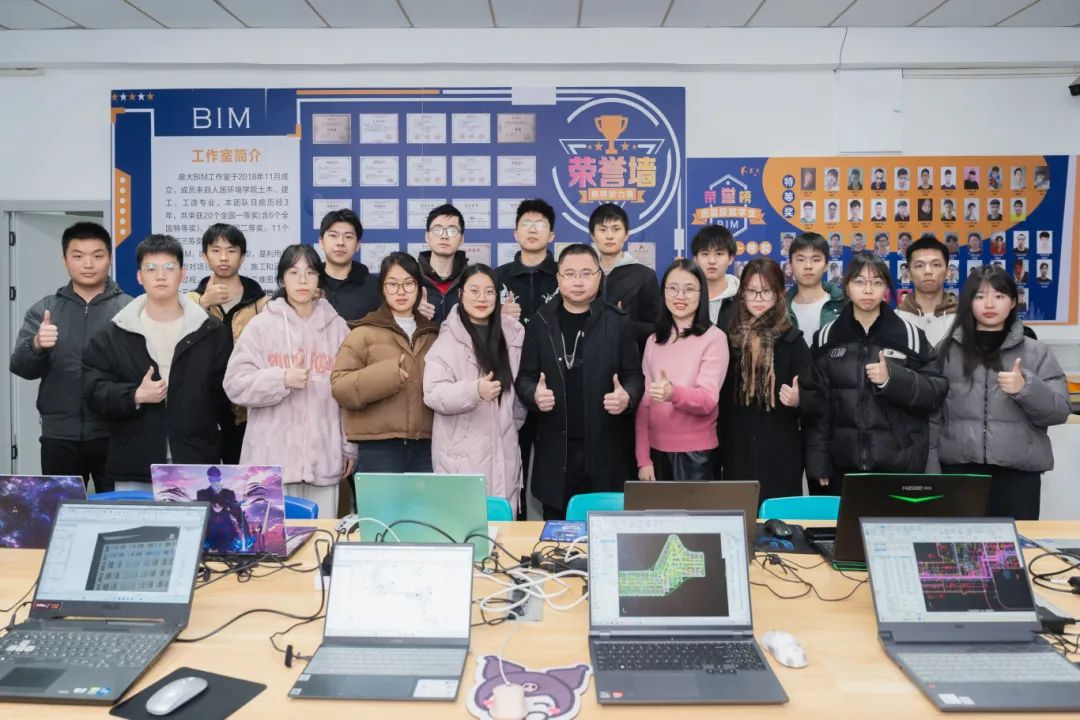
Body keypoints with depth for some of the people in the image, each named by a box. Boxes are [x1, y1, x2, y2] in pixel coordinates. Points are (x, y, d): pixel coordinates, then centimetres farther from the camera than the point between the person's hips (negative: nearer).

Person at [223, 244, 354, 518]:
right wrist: (283, 379, -16)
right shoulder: (261, 324, 2)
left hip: (324, 456, 1)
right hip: (272, 457, -1)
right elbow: (236, 384, -2)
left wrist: (350, 447, 7)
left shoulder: (337, 326, 6)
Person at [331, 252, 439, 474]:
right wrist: (386, 374, -20)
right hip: (378, 447, -4)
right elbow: (340, 385, -7)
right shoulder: (365, 332, 1)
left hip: (425, 445, 4)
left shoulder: (432, 335, 15)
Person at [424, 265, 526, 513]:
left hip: (503, 452, 4)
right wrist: (474, 391, -27)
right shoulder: (448, 339, -5)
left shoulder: (512, 333, 8)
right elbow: (433, 395, -13)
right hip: (461, 456, -3)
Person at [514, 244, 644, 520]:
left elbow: (634, 375, 3)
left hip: (606, 449, -1)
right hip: (556, 450, 1)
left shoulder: (619, 322, 3)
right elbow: (524, 377, 6)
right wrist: (534, 395, -15)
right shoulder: (540, 323, 6)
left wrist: (628, 397, -18)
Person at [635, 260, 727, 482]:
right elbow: (644, 403, 6)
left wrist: (673, 393, -35)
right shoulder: (654, 340, 7)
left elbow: (708, 400, -15)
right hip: (657, 450, 4)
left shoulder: (714, 337, -6)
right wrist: (643, 458, 0)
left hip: (696, 452, -4)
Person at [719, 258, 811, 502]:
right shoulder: (730, 338, 6)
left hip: (780, 452, -3)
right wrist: (719, 448, 8)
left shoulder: (791, 339, -4)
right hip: (736, 450, 3)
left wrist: (797, 400, -24)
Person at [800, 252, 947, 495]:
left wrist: (893, 379, -18)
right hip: (842, 466, 1)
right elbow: (815, 404, 3)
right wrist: (818, 463, -2)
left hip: (899, 465, -1)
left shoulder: (910, 335, 0)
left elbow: (936, 392, 0)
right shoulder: (826, 338, 4)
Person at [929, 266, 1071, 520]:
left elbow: (1060, 411, 2)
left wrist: (1026, 388, -16)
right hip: (958, 470, 0)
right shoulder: (948, 350, 5)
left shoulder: (1036, 352, 6)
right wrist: (931, 470, 2)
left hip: (1019, 473, 0)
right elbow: (933, 415, 6)